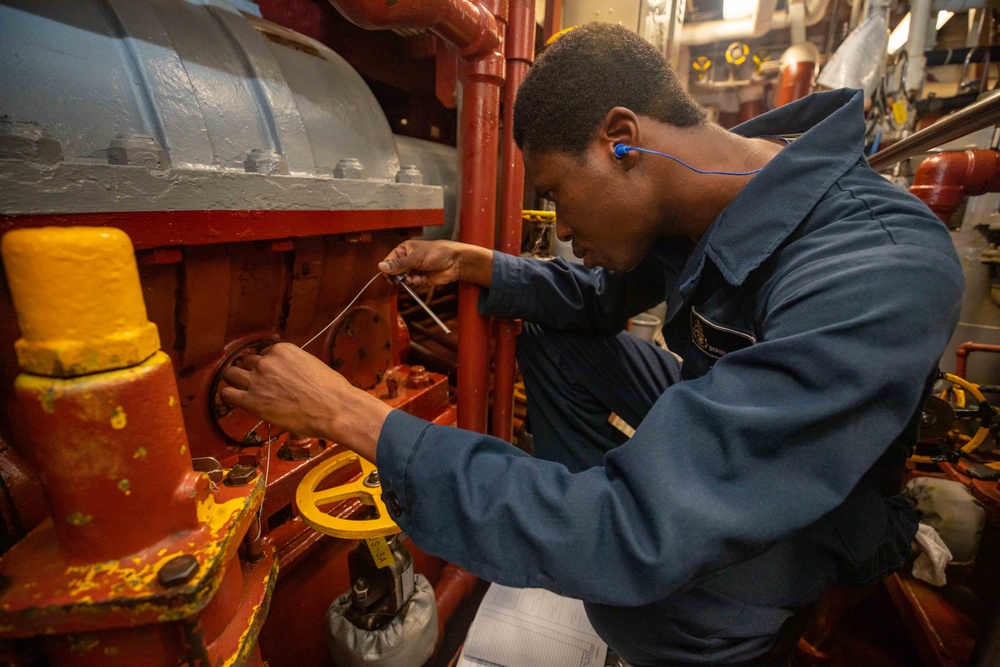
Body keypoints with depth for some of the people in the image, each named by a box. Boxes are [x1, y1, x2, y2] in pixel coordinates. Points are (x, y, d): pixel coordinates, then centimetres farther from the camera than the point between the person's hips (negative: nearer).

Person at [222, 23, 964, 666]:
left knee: (627, 562, -35)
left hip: (820, 518, -5)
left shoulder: (873, 275, -38)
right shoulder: (696, 201, -14)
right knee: (549, 343, -1)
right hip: (721, 419, 6)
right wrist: (474, 264, -14)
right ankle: (587, 522, 8)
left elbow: (638, 537, -44)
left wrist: (351, 415, -39)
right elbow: (598, 298, 3)